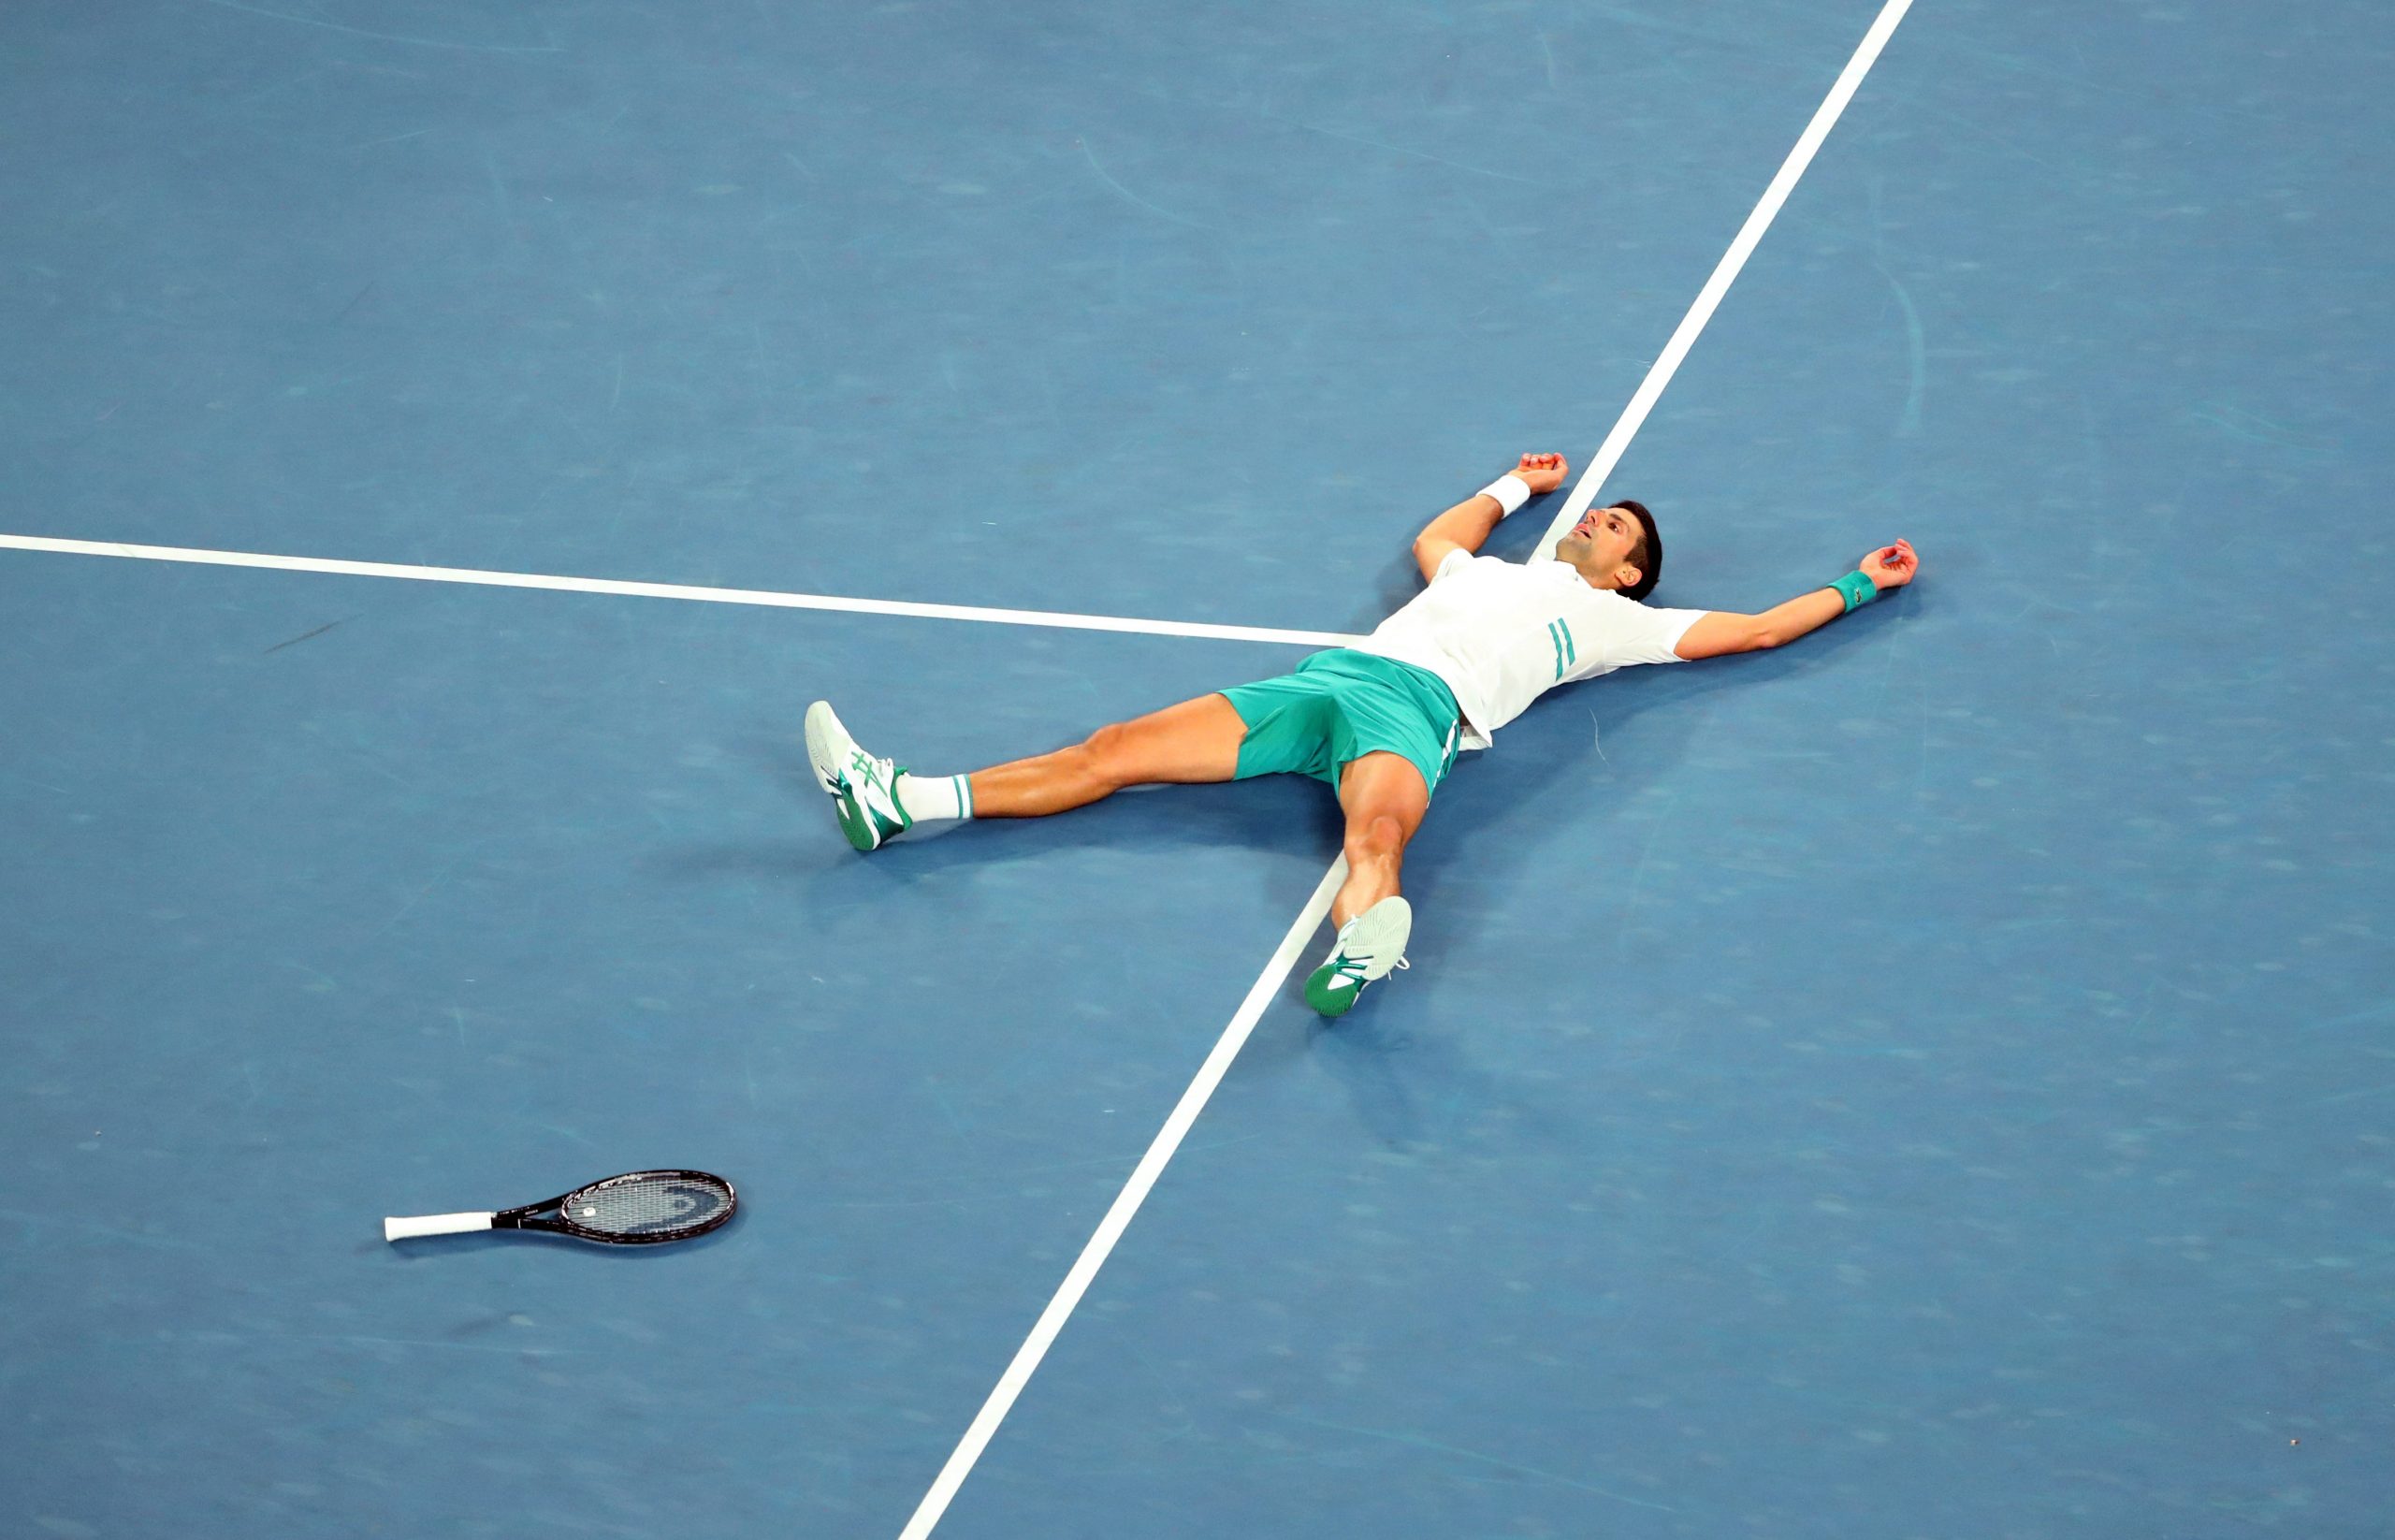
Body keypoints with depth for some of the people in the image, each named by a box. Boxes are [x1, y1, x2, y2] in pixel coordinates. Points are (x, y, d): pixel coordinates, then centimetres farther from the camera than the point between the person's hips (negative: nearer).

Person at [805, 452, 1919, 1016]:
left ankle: (1356, 955, -72)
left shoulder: (1611, 617, 20)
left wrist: (1855, 587, 27)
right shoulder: (1485, 572, 36)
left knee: (1378, 836, -41)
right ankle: (899, 804, -11)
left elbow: (1752, 629, 20)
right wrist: (1514, 485, 71)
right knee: (1118, 750, -5)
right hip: (1335, 676, 5)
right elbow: (1435, 536, 58)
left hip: (1419, 706, -5)